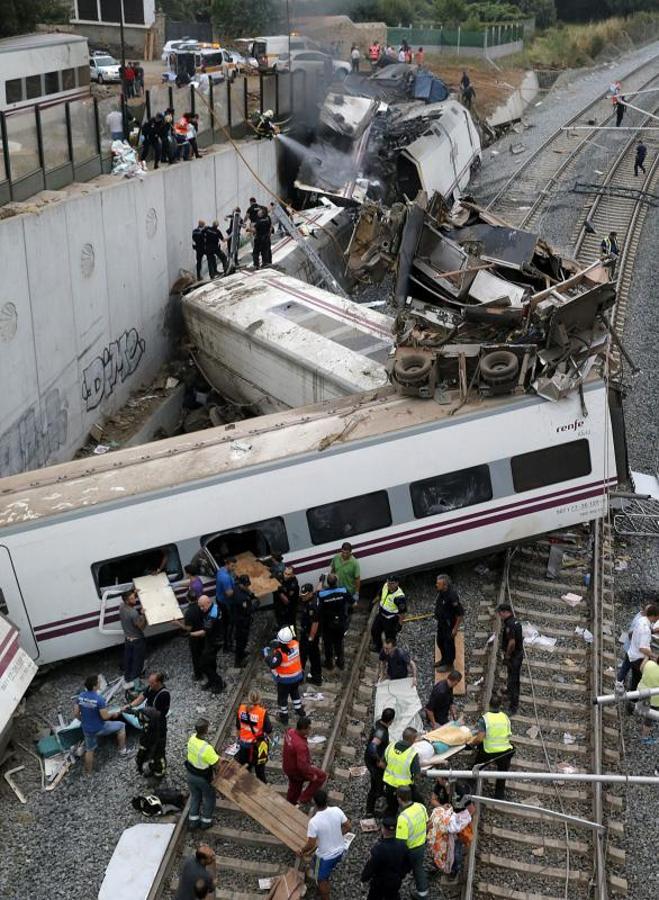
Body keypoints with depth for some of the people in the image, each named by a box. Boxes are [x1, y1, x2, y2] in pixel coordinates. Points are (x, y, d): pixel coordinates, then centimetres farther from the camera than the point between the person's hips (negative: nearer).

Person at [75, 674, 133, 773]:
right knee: (121, 726, 13)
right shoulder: (99, 698, -28)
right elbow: (105, 716, -24)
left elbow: (77, 713, 1)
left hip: (86, 729, 6)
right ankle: (123, 751, 22)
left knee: (89, 750, 24)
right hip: (99, 728, -6)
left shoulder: (81, 696, -8)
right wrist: (114, 714, -3)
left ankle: (88, 773, 36)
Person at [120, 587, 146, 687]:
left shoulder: (122, 607, -10)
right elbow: (142, 627, -26)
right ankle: (134, 682, 16)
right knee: (137, 661, 9)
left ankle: (127, 680, 37)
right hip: (137, 640, -7)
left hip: (127, 639, 7)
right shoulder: (134, 613, -34)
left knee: (128, 660, 22)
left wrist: (134, 593, 1)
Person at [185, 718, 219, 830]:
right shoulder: (206, 748, -38)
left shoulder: (192, 738, -17)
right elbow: (217, 763, -26)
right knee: (209, 798, 21)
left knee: (195, 797, 27)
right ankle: (206, 821, 37)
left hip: (191, 774, 6)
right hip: (203, 778, -6)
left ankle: (193, 821, 38)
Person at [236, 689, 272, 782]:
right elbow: (269, 731, -15)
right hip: (257, 745, -3)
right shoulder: (262, 712, -24)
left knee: (245, 768, 23)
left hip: (244, 743, 3)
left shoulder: (241, 709, -13)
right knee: (259, 768, 20)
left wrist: (239, 739, 18)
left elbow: (238, 728, 1)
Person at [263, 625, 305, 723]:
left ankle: (284, 716, 36)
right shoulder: (295, 644, -19)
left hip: (284, 680, -5)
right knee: (295, 692, 31)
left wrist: (267, 652, -32)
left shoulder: (280, 653, -37)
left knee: (282, 697, 19)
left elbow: (272, 664, -40)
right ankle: (299, 709, 49)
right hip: (297, 676, 5)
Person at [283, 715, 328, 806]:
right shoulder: (301, 745, -40)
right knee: (322, 776, 9)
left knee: (294, 789, 29)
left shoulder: (290, 731, -13)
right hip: (297, 771, -8)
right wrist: (312, 776, -19)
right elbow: (302, 765, -33)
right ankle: (303, 799, 14)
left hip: (288, 767, 8)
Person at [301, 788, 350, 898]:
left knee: (321, 880, 21)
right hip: (340, 851, 6)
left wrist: (303, 851, -4)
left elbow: (311, 845, -25)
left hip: (325, 856, -6)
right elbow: (347, 827, -4)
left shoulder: (314, 821, -32)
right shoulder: (337, 810, -18)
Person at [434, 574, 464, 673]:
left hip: (449, 624, -8)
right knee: (440, 642, 23)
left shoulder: (452, 596, -32)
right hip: (441, 622, 8)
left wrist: (455, 628, -20)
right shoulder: (440, 592, -8)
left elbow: (461, 614, -26)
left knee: (449, 643, 10)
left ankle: (449, 664, 29)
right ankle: (444, 660, 45)